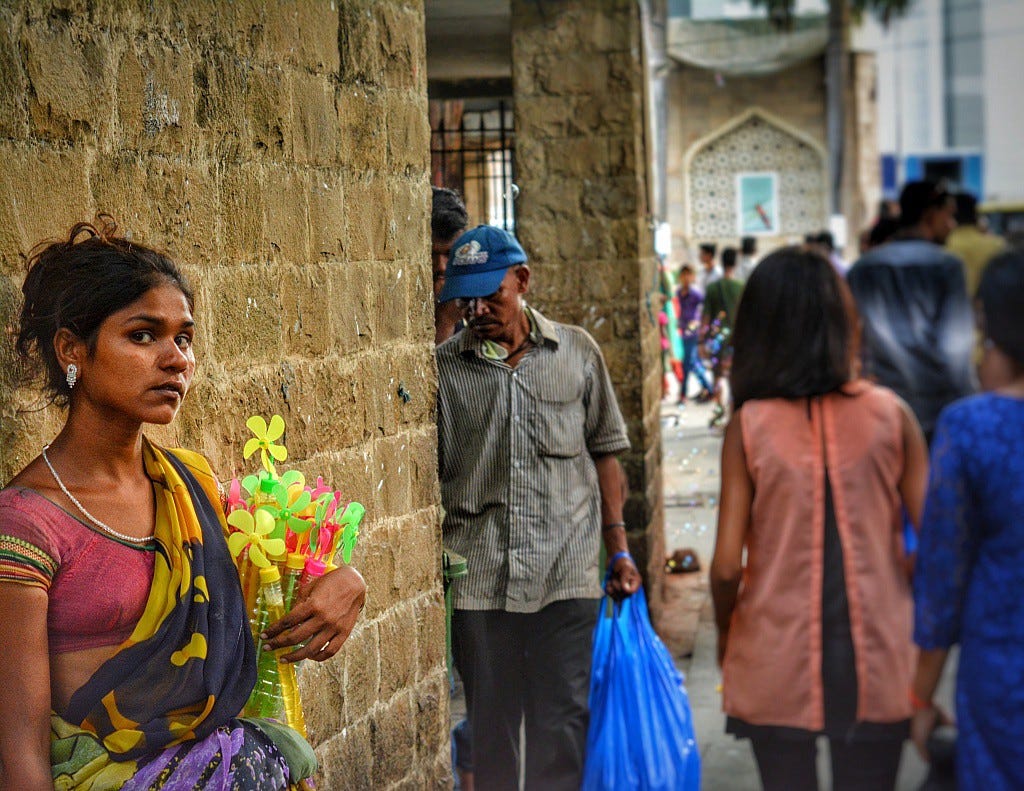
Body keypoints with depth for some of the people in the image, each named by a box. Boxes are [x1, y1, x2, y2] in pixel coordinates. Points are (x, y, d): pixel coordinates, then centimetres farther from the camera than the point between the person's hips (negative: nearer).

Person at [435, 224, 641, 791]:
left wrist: (618, 550, 8)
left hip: (566, 573, 0)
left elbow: (604, 451, 12)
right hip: (478, 574, 0)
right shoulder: (444, 368, 2)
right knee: (490, 722, 8)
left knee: (562, 719, 3)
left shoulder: (577, 352, 6)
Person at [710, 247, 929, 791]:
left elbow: (727, 566, -10)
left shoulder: (749, 426, -9)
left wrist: (725, 630, 9)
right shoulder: (890, 415, -6)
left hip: (777, 666, -1)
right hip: (876, 664, 1)